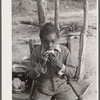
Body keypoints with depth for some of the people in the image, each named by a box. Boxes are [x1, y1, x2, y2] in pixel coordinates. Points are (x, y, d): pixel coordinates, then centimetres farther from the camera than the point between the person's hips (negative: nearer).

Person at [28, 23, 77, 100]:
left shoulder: (64, 51, -6)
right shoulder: (36, 52, -7)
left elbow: (73, 72, -4)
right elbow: (31, 75, -4)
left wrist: (60, 65, -21)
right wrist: (41, 64, -21)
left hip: (61, 85, 1)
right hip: (43, 88, 0)